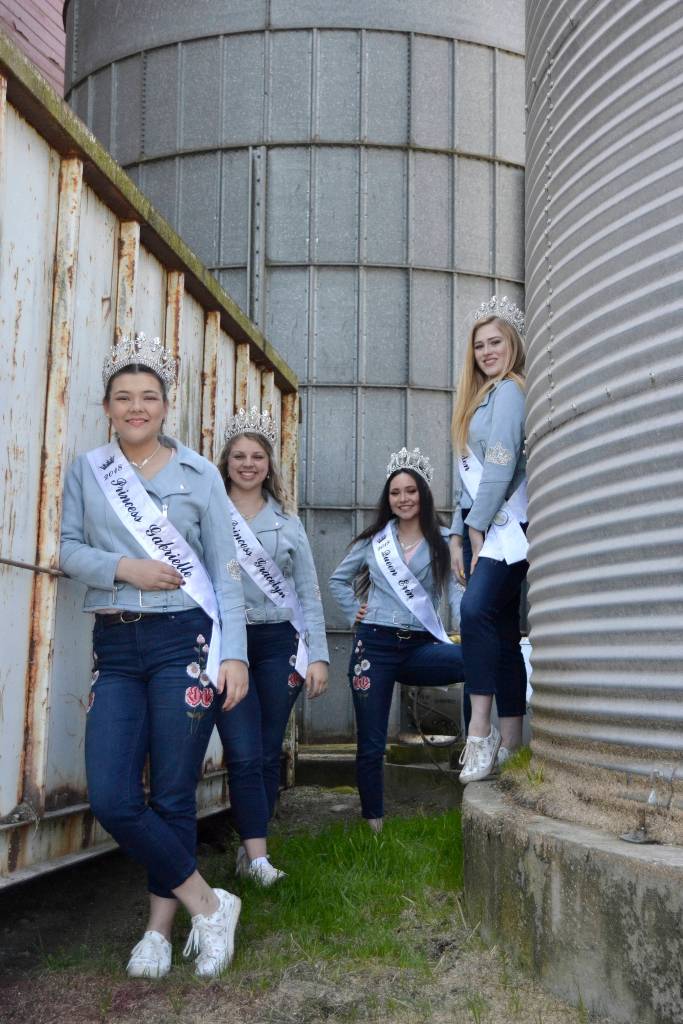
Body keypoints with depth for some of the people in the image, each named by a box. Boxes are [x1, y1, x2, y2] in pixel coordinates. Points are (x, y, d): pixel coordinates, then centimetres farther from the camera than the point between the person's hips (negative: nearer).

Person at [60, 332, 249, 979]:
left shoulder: (199, 474, 4)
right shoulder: (86, 470, 10)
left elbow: (225, 569, 2)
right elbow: (68, 547, 6)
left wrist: (234, 654, -6)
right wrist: (122, 568, -12)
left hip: (184, 642, -2)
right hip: (114, 647, 3)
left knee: (173, 797, 1)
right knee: (111, 799, -6)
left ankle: (160, 927, 19)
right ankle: (207, 904, 9)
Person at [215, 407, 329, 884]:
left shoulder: (288, 523, 12)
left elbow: (309, 594, 9)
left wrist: (318, 656, 1)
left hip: (277, 643, 3)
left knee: (269, 753, 5)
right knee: (244, 754, -10)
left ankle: (250, 849, 17)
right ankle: (258, 856, -8)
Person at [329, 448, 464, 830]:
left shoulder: (443, 542, 5)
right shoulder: (374, 541, 10)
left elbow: (457, 591, -7)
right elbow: (338, 579, 24)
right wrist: (355, 612, 9)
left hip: (419, 646, -1)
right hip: (374, 644, 1)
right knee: (371, 745, 3)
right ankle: (374, 826, 15)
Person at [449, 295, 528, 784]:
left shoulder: (509, 390, -4)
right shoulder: (480, 397, 24)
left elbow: (502, 464, -14)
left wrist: (478, 526, -12)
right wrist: (458, 535, 13)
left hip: (503, 525, -9)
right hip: (478, 526, 9)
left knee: (478, 610, -24)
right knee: (501, 628, 5)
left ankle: (481, 731, -26)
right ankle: (510, 742, 5)